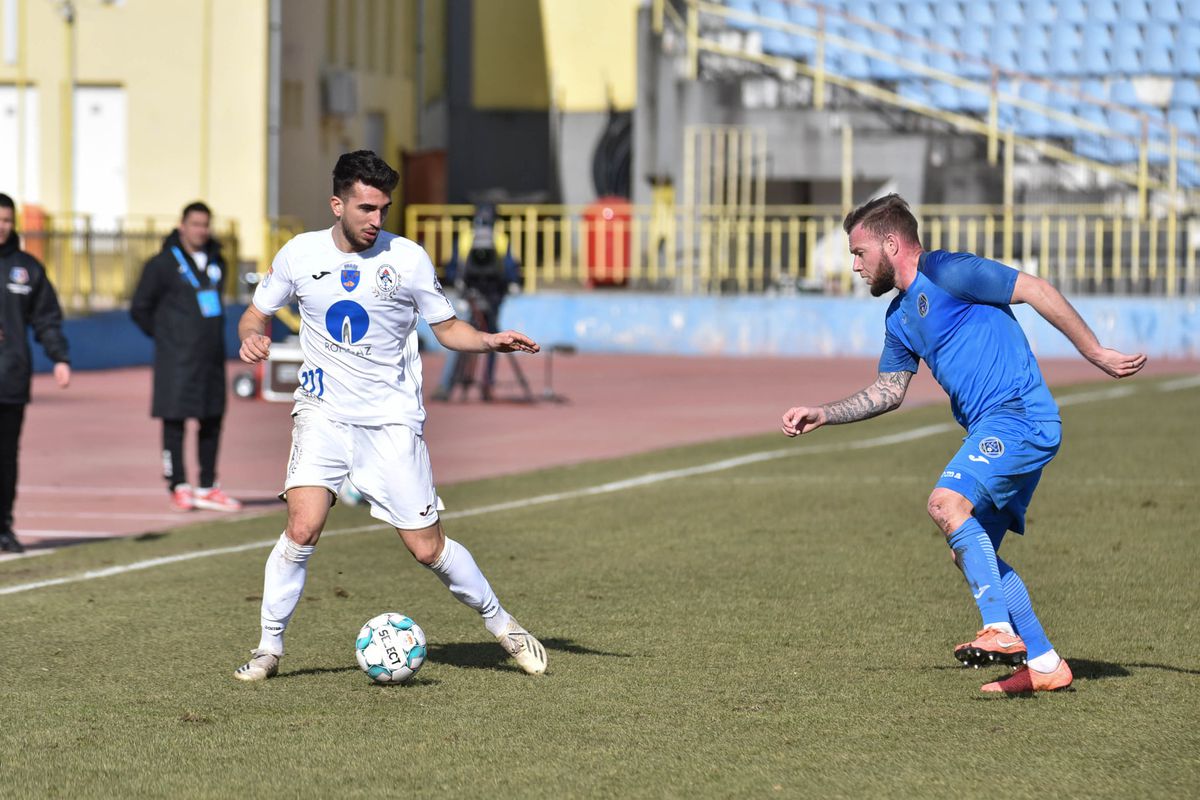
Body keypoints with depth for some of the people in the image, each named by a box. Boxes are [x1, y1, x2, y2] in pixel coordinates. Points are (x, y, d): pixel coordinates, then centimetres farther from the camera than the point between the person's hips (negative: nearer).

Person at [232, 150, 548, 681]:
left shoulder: (408, 259, -5)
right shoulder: (301, 254, -2)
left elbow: (447, 328, 5)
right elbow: (256, 314, 11)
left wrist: (490, 341, -14)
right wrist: (252, 337, -13)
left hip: (392, 419, -1)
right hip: (323, 414, 1)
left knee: (427, 548, -1)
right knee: (303, 528, -19)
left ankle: (499, 623, 23)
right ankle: (269, 647, -5)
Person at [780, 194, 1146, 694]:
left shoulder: (947, 273, -8)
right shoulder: (900, 316, 20)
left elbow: (1036, 291, -9)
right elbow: (888, 391, 30)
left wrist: (1096, 354, -8)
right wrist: (821, 415, 21)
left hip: (1019, 416, -10)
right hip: (991, 432, 10)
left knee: (946, 502, -27)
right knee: (973, 553, 7)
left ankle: (1001, 631, -29)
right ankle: (1044, 663, 11)